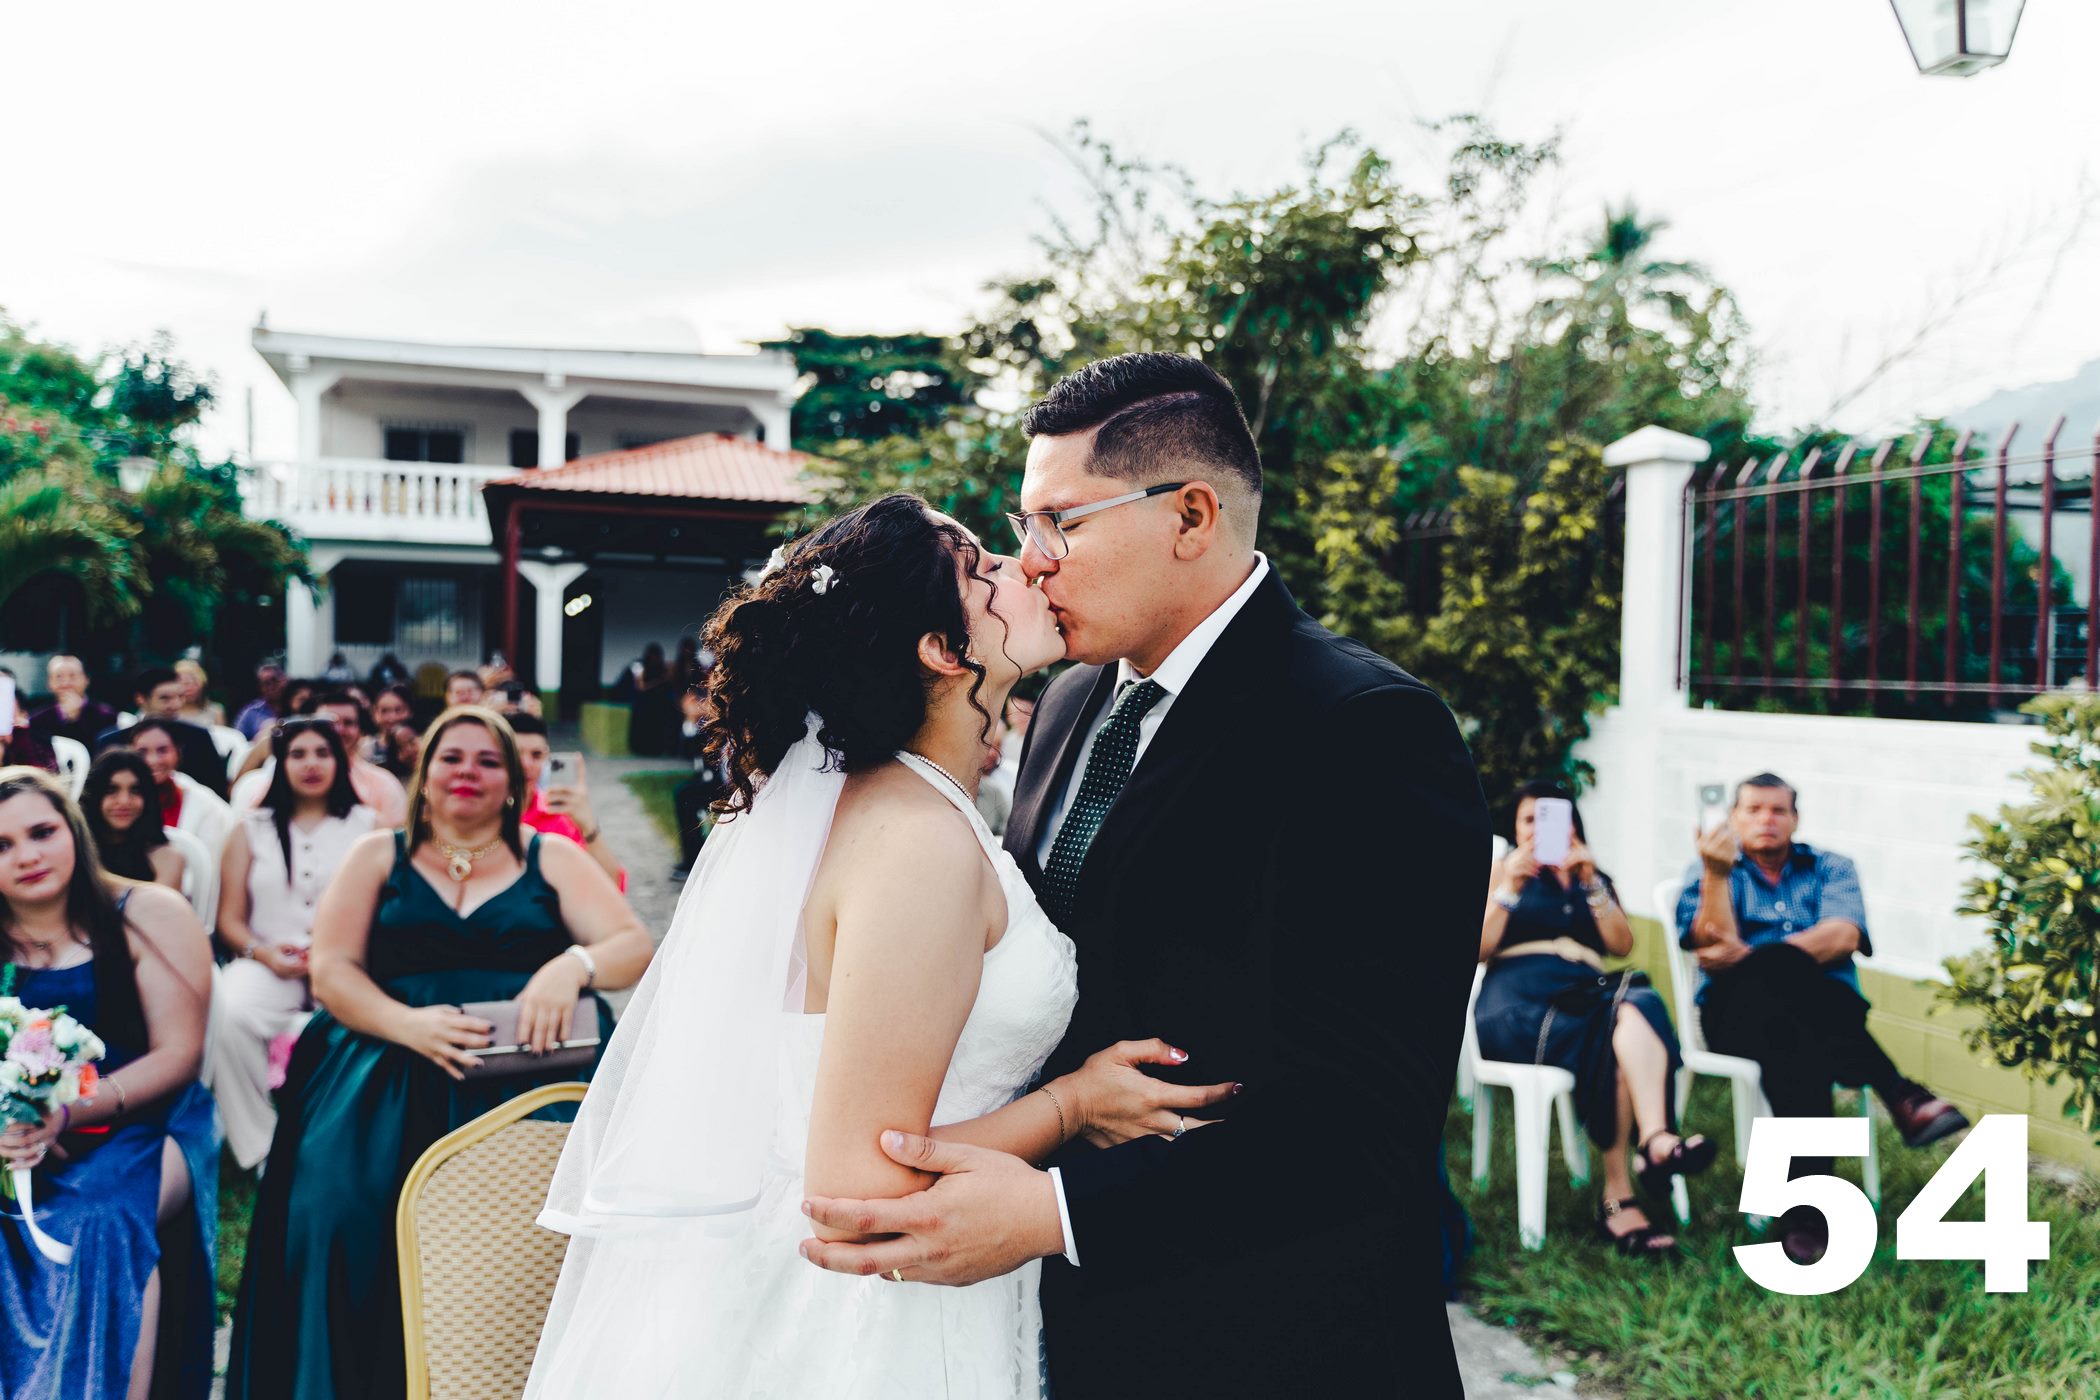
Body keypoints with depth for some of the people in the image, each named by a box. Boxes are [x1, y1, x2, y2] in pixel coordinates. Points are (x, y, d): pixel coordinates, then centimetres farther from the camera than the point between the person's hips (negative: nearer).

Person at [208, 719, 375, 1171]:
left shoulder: (368, 826, 13)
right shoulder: (251, 829, 19)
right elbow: (230, 918, 13)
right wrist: (263, 953, -8)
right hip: (267, 964, 2)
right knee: (226, 1016, -34)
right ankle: (261, 1149, -22)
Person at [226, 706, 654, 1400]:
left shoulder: (551, 859, 15)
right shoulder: (378, 856, 17)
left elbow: (635, 947, 5)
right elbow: (330, 971, 6)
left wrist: (572, 965, -18)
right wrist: (409, 1025, -13)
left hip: (533, 1070, 0)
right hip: (392, 1073, 1)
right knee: (345, 1199, -26)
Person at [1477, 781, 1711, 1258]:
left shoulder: (1595, 879, 28)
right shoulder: (1502, 871, 20)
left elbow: (1621, 945, 10)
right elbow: (1479, 948, 5)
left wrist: (1591, 884, 2)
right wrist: (1510, 889, -4)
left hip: (1587, 995, 3)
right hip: (1518, 999, -2)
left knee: (1637, 1005, -35)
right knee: (1627, 1032, -33)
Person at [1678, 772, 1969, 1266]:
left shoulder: (1831, 868, 19)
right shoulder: (1707, 871, 17)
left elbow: (1842, 937, -5)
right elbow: (1716, 948, -4)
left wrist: (1751, 957, -17)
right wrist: (1716, 873, -16)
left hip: (1827, 1005, 1)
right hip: (1738, 1009, -1)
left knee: (1793, 1041, -39)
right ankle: (1900, 1095, -41)